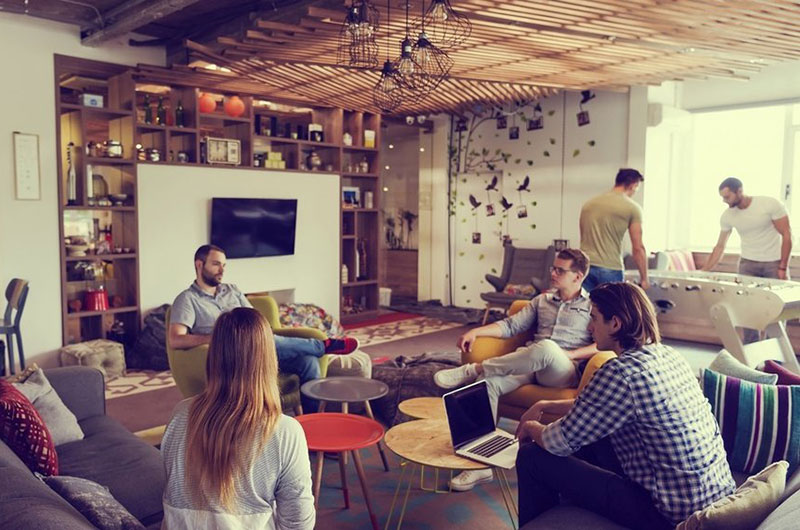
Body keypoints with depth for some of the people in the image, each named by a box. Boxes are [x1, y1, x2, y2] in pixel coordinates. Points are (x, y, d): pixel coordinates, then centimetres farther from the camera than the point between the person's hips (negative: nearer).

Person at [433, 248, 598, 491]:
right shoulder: (542, 301, 26)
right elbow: (511, 325, 18)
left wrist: (572, 354, -14)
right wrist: (476, 331, 3)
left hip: (564, 372, -5)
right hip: (531, 365, 5)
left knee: (546, 347, -41)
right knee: (489, 381, -27)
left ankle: (473, 370, -27)